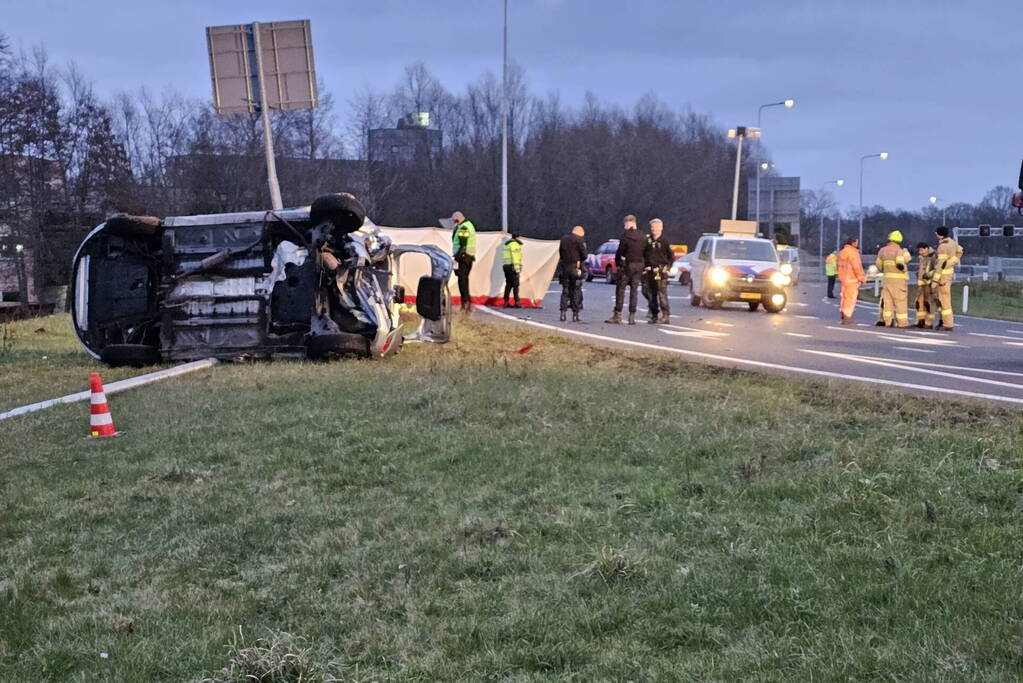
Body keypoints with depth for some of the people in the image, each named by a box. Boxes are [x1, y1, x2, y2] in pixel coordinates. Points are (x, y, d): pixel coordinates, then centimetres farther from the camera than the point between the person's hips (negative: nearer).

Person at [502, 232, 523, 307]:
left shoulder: (508, 244, 21)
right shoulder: (515, 244, -10)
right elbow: (515, 257, -17)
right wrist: (517, 269, -19)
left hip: (506, 265, 9)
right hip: (512, 266, -9)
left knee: (508, 284, 11)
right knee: (515, 285, -6)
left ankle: (506, 302, 9)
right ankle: (517, 302, -9)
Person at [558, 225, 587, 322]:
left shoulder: (563, 239, 10)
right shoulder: (579, 240, -8)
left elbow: (560, 254, 13)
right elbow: (584, 255, -9)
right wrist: (580, 260, 10)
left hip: (564, 267, 5)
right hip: (575, 268, -5)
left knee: (565, 290, 11)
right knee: (576, 291, 2)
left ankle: (563, 313, 4)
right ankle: (575, 315, 2)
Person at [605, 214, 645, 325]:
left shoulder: (625, 236, -11)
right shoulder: (642, 237, 5)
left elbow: (620, 251, -10)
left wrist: (617, 262, 5)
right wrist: (642, 265, 13)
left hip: (626, 265, -5)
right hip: (639, 265, 5)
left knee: (620, 290, 1)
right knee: (633, 291, 8)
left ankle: (617, 316, 0)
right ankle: (632, 316, 5)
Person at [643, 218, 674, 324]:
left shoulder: (664, 241, -2)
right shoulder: (648, 241, 10)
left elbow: (671, 256, 1)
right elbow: (643, 254, 18)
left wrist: (667, 267, -4)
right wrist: (644, 266, 8)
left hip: (661, 271, -5)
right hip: (650, 271, 5)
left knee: (662, 294, -10)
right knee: (652, 294, 8)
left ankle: (665, 315, -8)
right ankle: (654, 314, 15)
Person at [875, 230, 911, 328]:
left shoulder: (882, 250, 7)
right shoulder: (899, 250, -10)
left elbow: (879, 265, 12)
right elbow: (900, 264, -23)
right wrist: (904, 268, -2)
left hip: (886, 278, 5)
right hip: (899, 279, -5)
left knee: (887, 300, 10)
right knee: (901, 301, -1)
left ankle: (887, 321, 9)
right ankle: (902, 322, -1)